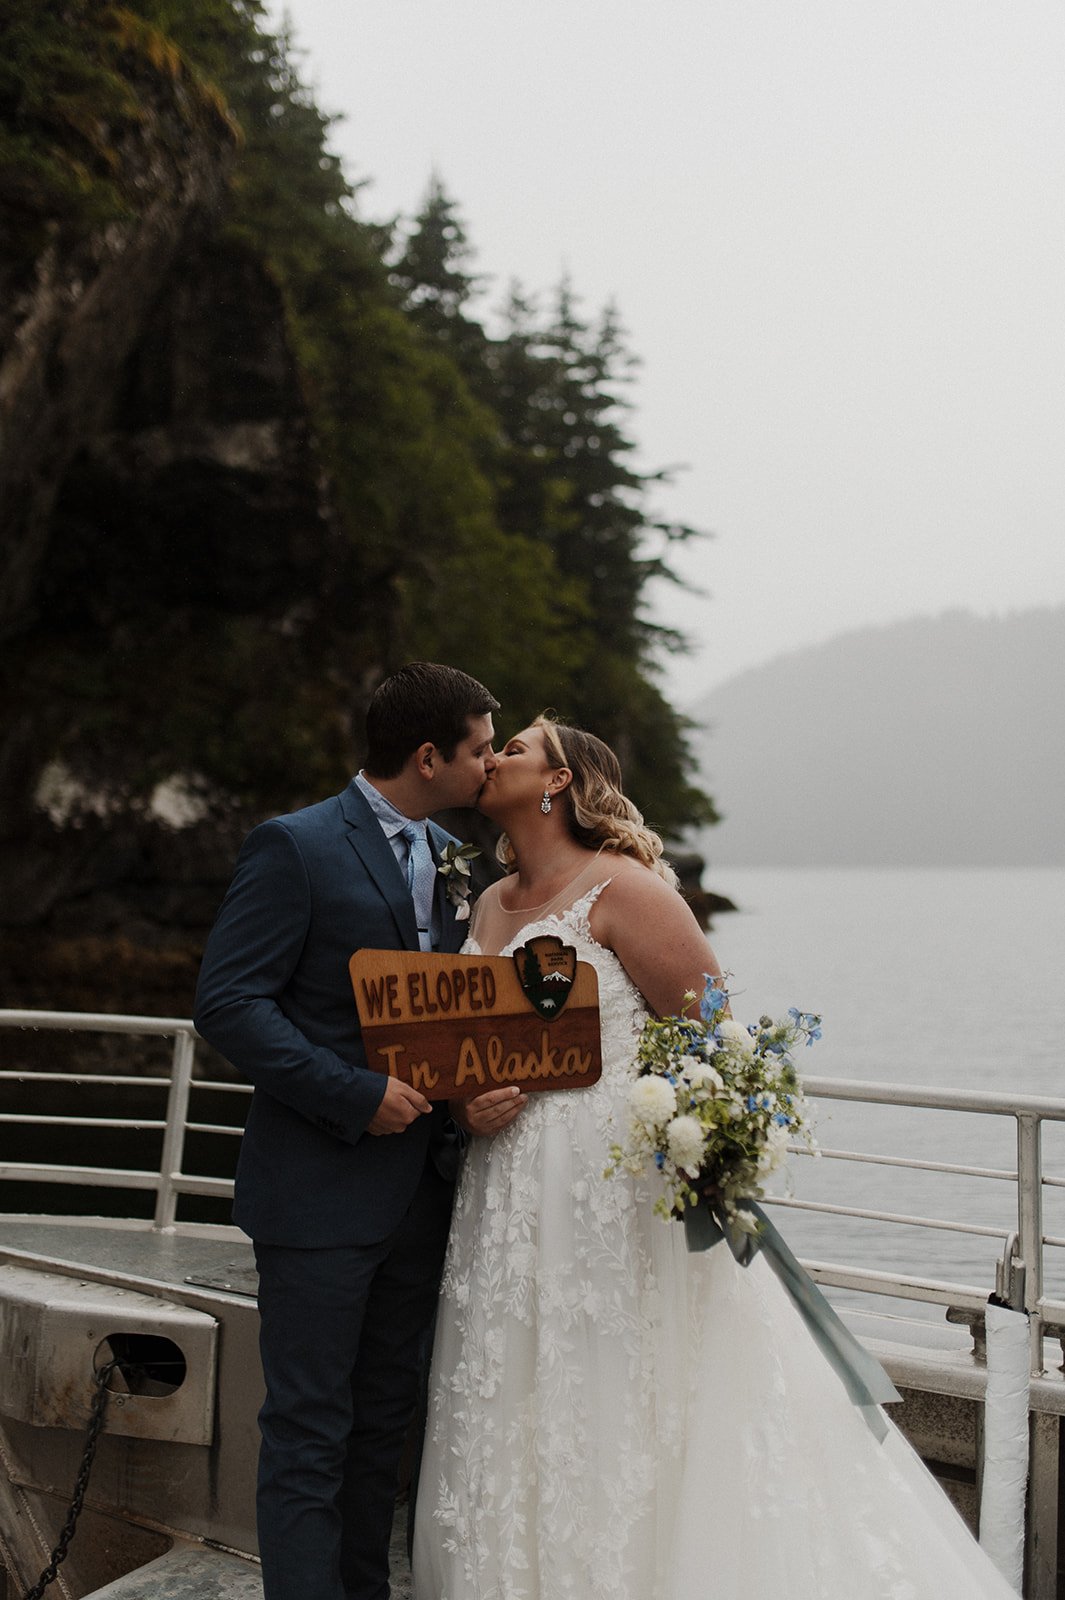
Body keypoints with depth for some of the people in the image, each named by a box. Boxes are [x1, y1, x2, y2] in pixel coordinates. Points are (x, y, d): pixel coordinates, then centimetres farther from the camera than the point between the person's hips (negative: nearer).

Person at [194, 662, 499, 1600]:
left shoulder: (450, 857, 12)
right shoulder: (293, 848, -11)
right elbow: (228, 1002, -16)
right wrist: (355, 1096, -21)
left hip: (420, 1192, 7)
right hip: (319, 1191, -7)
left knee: (385, 1419, 16)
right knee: (309, 1435, 0)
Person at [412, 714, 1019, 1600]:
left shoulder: (622, 890, -9)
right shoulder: (488, 907, 13)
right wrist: (468, 1102, 1)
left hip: (617, 1193, -7)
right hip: (509, 1205, 7)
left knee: (613, 1422, 0)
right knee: (514, 1430, 12)